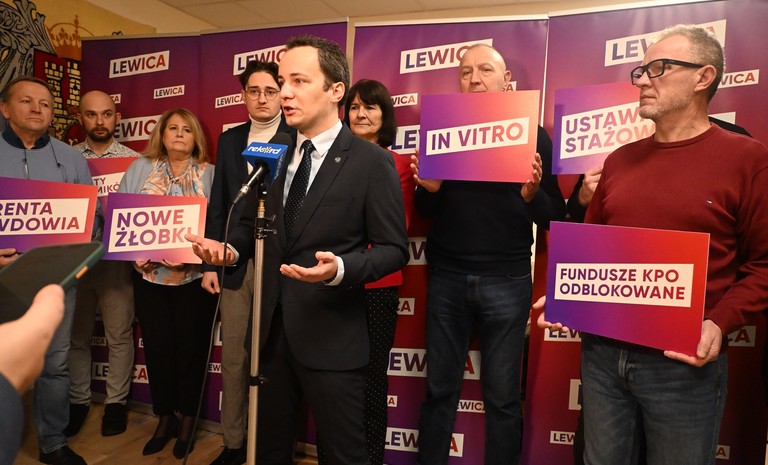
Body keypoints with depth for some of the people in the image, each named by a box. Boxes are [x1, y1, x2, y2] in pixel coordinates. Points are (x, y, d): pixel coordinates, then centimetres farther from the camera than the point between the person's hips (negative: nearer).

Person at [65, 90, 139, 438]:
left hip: (116, 258, -2)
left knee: (119, 335, 7)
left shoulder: (133, 161, 0)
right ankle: (78, 400, 30)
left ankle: (116, 401, 22)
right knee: (76, 334, 13)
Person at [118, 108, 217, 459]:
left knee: (190, 347, 6)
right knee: (157, 346, 9)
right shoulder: (140, 169, 10)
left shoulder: (210, 174, 5)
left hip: (193, 276, -2)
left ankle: (187, 420, 23)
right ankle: (164, 419, 26)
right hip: (149, 275, 2)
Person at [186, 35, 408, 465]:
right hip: (270, 329, 6)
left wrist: (340, 269, -27)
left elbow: (394, 249, -10)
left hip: (330, 335, -6)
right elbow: (253, 224, 15)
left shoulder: (372, 162, -10)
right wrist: (229, 248, -6)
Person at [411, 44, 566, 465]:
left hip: (506, 281, -2)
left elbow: (554, 217, 0)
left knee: (502, 396, 8)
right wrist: (428, 188, -11)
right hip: (446, 278, 2)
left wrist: (531, 194, -19)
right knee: (439, 390, 11)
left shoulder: (531, 133, 2)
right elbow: (425, 213, 10)